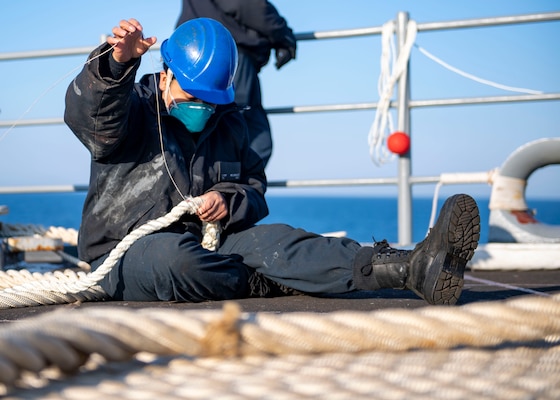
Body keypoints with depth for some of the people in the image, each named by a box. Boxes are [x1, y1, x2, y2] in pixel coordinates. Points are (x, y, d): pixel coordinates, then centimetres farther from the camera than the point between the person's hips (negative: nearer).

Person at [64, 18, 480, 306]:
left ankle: (413, 266, -44)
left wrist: (229, 200, -6)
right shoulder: (134, 111, -3)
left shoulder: (228, 124, 15)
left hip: (202, 244, 4)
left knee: (271, 238, -26)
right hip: (124, 256, -4)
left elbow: (255, 186, 19)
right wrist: (118, 62, -47)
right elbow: (88, 111, -26)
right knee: (175, 254, -43)